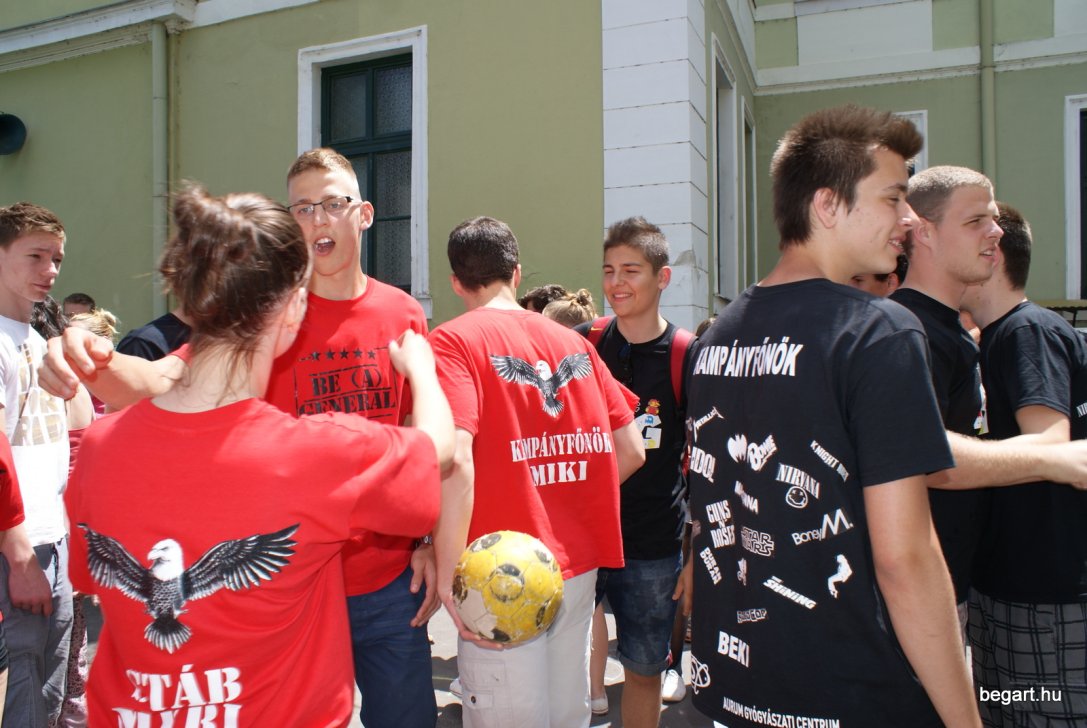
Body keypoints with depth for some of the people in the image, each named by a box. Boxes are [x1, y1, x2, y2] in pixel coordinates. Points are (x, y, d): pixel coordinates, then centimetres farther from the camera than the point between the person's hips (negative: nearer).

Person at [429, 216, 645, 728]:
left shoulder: (454, 341, -8)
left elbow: (456, 460, -22)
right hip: (579, 566, 5)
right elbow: (630, 452, 8)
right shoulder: (574, 343, 7)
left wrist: (448, 571, -14)